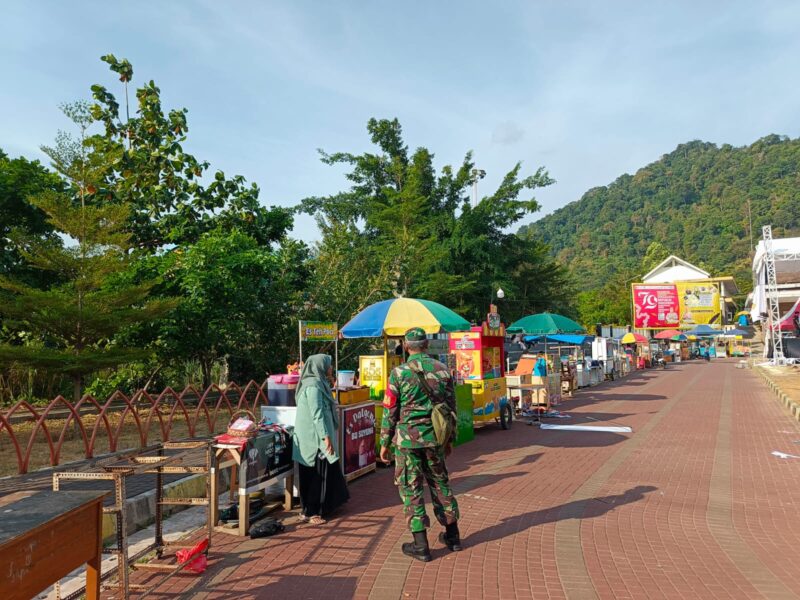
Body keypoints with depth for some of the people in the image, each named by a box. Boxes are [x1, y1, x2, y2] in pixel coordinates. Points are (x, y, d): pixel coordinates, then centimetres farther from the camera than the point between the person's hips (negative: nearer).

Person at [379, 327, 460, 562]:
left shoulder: (399, 373, -9)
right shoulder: (442, 370, 2)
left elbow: (390, 411, -7)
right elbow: (451, 407, 8)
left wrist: (385, 443, 3)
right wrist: (449, 438, 18)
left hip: (408, 437, -4)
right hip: (435, 437, 4)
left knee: (411, 488, 5)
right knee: (440, 482, 18)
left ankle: (420, 546, 9)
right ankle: (452, 536, 27)